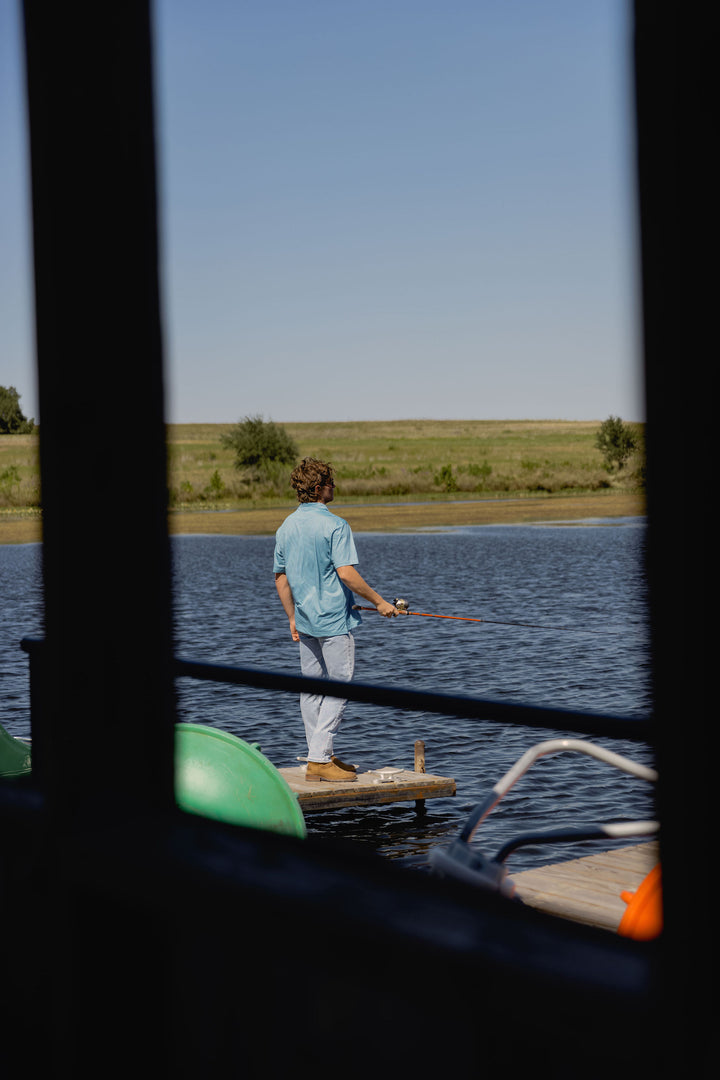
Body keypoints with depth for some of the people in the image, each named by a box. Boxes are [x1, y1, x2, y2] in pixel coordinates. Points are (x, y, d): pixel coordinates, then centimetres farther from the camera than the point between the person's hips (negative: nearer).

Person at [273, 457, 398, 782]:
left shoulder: (286, 527, 8)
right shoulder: (334, 525, -14)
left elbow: (281, 578, 12)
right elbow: (346, 573, -19)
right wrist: (379, 601, -9)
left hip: (305, 621, 7)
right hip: (334, 620, -7)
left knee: (311, 688, 11)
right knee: (338, 688, -2)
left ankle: (320, 756, 16)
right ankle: (320, 759, -6)